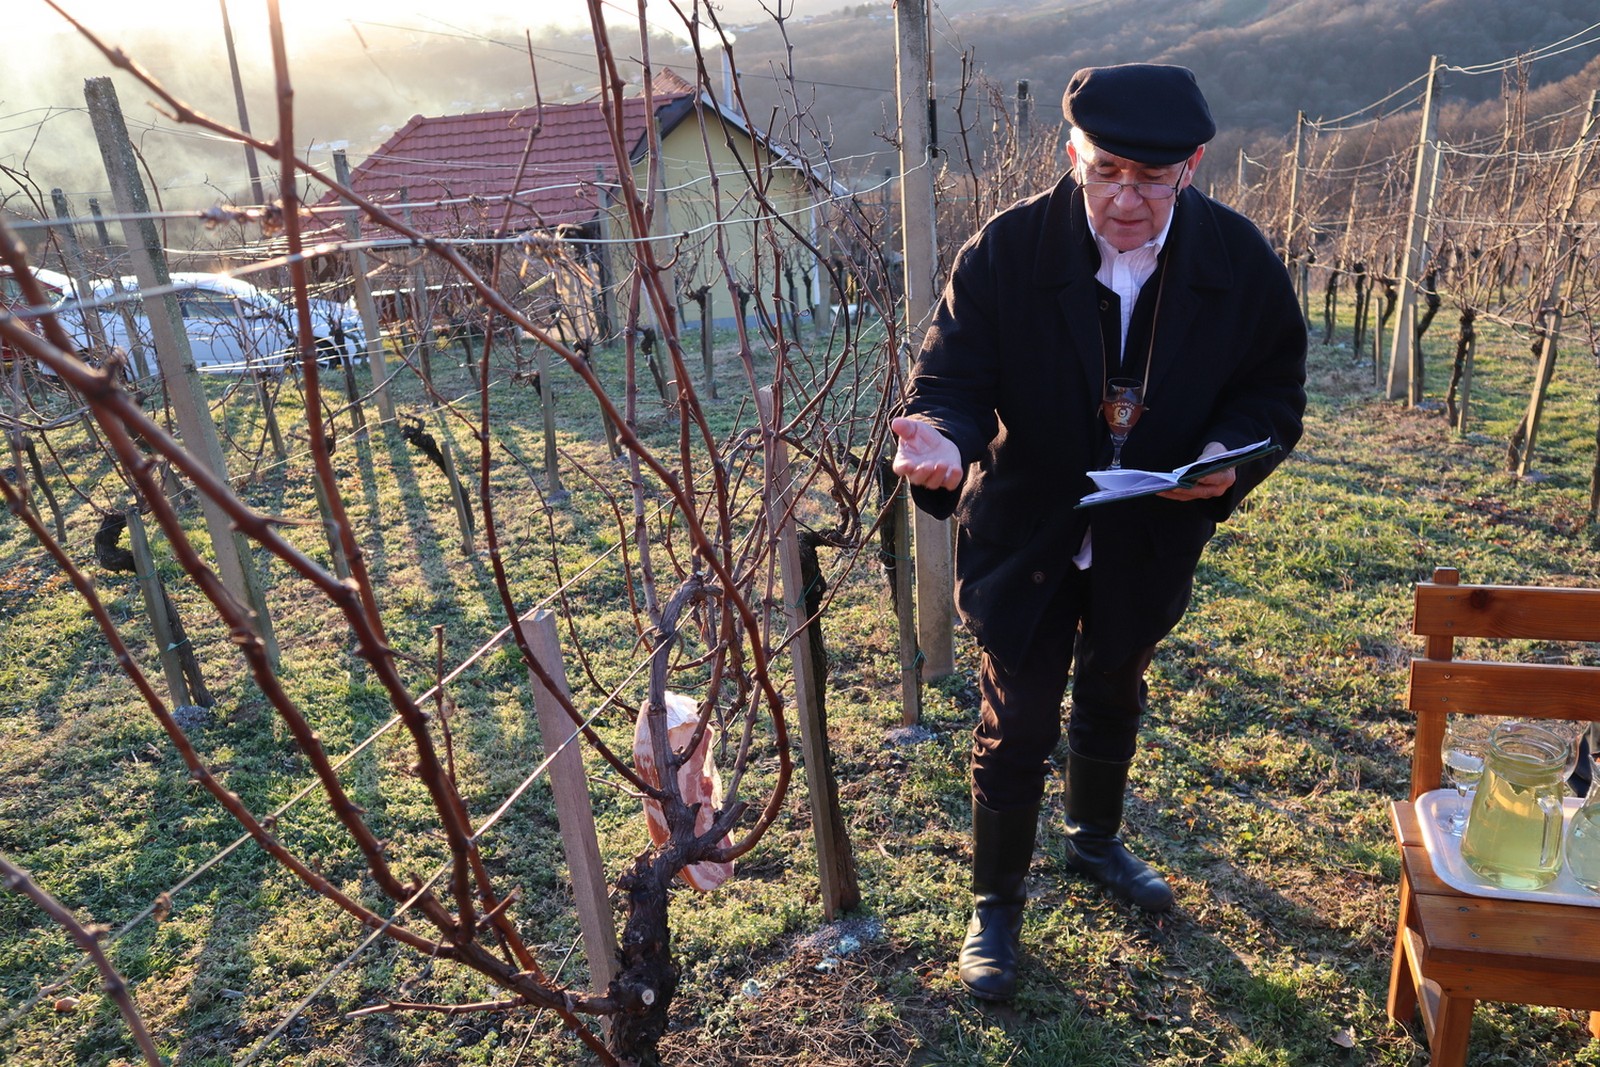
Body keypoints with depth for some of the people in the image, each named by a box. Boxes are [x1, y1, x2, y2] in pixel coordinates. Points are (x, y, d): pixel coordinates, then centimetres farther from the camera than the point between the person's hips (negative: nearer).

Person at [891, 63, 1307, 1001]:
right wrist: (944, 443, -43)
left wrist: (1231, 456, -23)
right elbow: (954, 377, -19)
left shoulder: (1239, 258, -13)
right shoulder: (1008, 251, -20)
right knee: (1017, 727, 6)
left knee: (1113, 702, 25)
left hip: (1149, 541, 3)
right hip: (1025, 533, -3)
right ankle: (997, 900, 30)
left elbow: (1275, 386, -2)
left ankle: (1096, 838, 54)